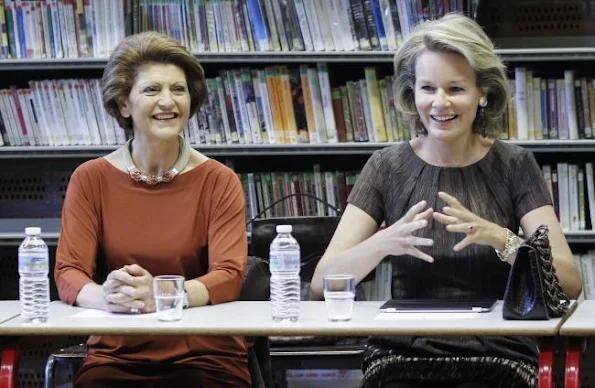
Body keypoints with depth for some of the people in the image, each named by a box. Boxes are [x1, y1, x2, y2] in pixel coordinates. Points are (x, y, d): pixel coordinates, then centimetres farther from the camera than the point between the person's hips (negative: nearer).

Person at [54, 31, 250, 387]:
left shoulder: (218, 181, 2)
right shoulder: (91, 179, 6)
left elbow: (230, 276, -9)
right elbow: (68, 272, -3)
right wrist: (104, 296, -28)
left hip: (204, 354, 0)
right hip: (117, 354, 0)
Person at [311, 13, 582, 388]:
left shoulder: (514, 165, 3)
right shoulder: (388, 167, 4)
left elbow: (570, 284, -7)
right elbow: (322, 283, -5)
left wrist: (498, 238, -23)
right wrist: (384, 243, -23)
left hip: (498, 355, 0)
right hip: (403, 352, 0)